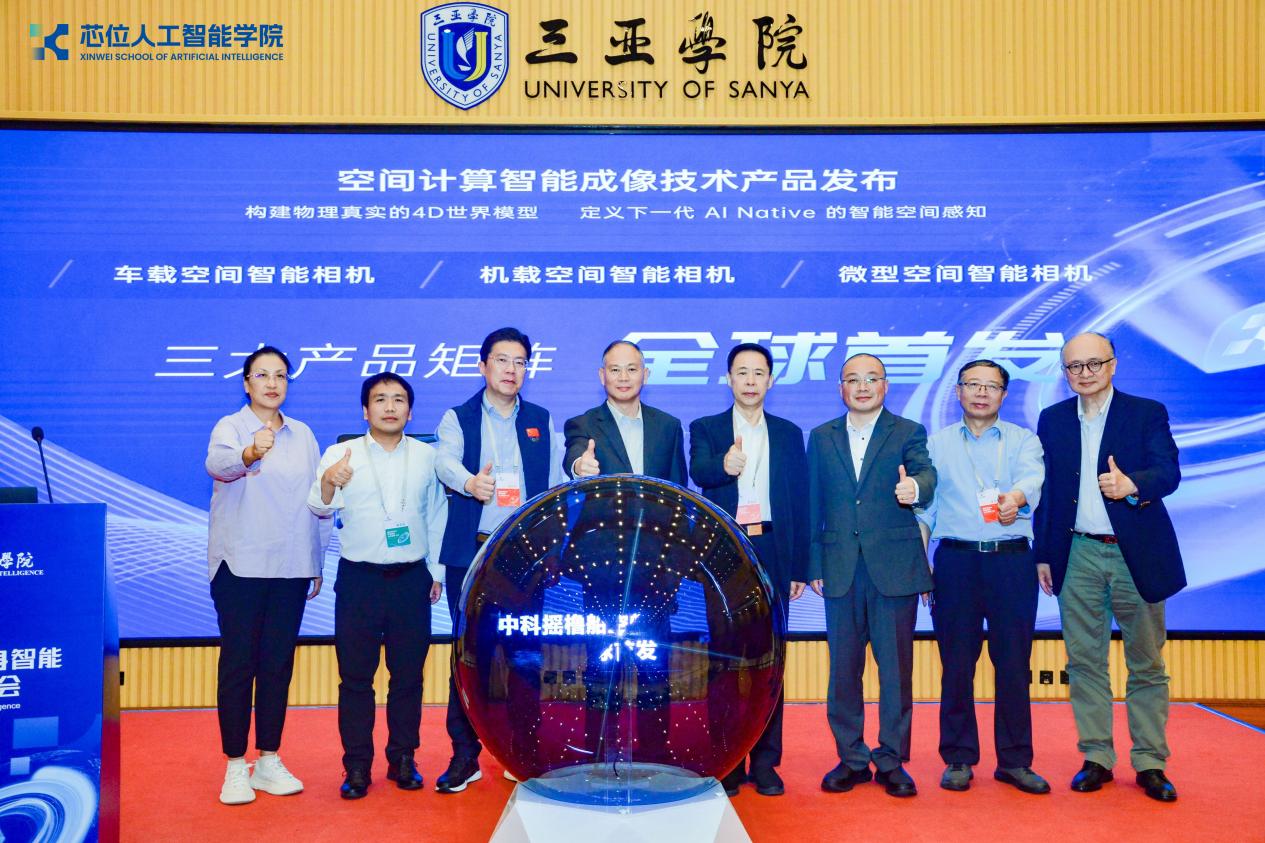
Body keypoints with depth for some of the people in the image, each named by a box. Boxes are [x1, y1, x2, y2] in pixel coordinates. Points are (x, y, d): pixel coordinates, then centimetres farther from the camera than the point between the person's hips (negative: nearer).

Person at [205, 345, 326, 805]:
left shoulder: (303, 435, 10)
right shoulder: (230, 427, -3)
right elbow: (217, 463, -27)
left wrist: (316, 563, 13)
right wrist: (249, 455, -49)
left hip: (290, 567, 4)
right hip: (240, 564, -4)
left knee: (278, 663, 8)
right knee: (238, 663, 1)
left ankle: (269, 761, 18)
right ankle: (236, 767, 9)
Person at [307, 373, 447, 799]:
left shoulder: (427, 456, 5)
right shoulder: (341, 453, 0)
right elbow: (320, 508, -12)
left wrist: (437, 571, 11)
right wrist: (327, 483, -34)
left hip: (411, 578, 1)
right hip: (359, 577, -1)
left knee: (408, 675, 7)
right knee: (355, 676, 3)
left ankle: (402, 759, 20)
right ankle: (356, 765, 14)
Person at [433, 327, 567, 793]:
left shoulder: (543, 422, 12)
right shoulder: (458, 418, 5)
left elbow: (556, 488, 10)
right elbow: (447, 462, -15)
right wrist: (469, 483, -38)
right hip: (471, 553, -1)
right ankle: (464, 754, 10)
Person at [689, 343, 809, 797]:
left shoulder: (789, 434, 12)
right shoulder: (705, 428, 8)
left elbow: (799, 503, 9)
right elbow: (699, 471, -14)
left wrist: (799, 568, 3)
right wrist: (723, 465, -37)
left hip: (772, 555, 1)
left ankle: (765, 763, 13)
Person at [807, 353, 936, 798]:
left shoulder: (907, 433, 5)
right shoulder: (821, 437, 12)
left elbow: (925, 473, -13)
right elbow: (814, 506, 10)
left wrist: (915, 487, -37)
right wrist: (813, 565, 6)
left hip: (894, 567, -2)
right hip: (840, 569, 2)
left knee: (896, 668, 3)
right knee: (843, 668, 7)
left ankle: (892, 761, 16)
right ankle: (851, 758, 20)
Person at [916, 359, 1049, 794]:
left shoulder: (1023, 440, 10)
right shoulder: (937, 444, 13)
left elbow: (1031, 475, -11)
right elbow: (924, 505, 10)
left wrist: (1017, 495, -34)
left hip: (1012, 559, 0)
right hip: (955, 560, 0)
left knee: (1014, 662, 1)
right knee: (956, 663, 2)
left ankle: (1014, 760, 13)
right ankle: (958, 758, 14)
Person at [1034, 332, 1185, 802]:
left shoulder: (1147, 413, 1)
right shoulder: (1052, 420, 9)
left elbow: (1169, 472, -11)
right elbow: (1045, 490, 9)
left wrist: (1132, 484, -33)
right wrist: (1043, 555, 7)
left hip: (1137, 554, -2)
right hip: (1078, 556, 2)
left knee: (1147, 664, 5)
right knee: (1084, 662, 6)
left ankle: (1150, 763, 15)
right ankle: (1096, 759, 16)